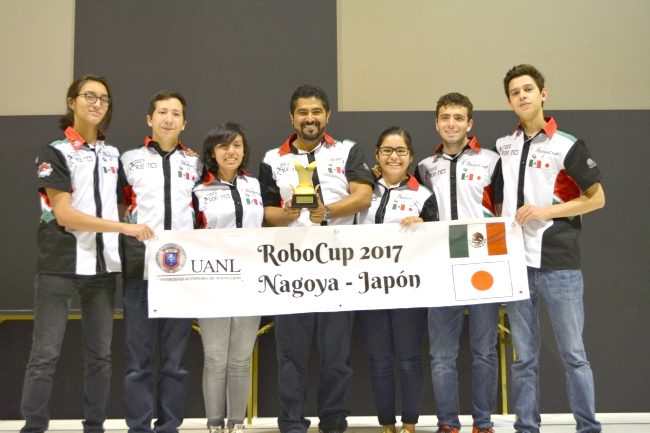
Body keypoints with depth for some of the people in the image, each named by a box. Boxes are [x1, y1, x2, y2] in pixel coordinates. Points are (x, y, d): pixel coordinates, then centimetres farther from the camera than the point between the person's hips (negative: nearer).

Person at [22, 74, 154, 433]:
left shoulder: (113, 155, 13)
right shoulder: (54, 153, -4)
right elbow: (63, 214, -13)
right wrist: (124, 227, -16)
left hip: (103, 264, 5)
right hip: (60, 265, -5)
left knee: (100, 354, 8)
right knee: (45, 355, -4)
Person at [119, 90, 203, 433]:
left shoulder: (195, 164, 13)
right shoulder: (130, 159, 8)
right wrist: (129, 232, 1)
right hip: (140, 267, -1)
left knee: (176, 359, 6)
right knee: (138, 359, 0)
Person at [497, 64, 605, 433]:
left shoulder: (567, 146, -2)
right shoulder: (502, 148, 11)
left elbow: (597, 198, -2)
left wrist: (546, 211, -11)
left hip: (558, 262, -4)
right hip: (515, 263, 4)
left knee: (573, 353, 0)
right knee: (524, 356, 9)